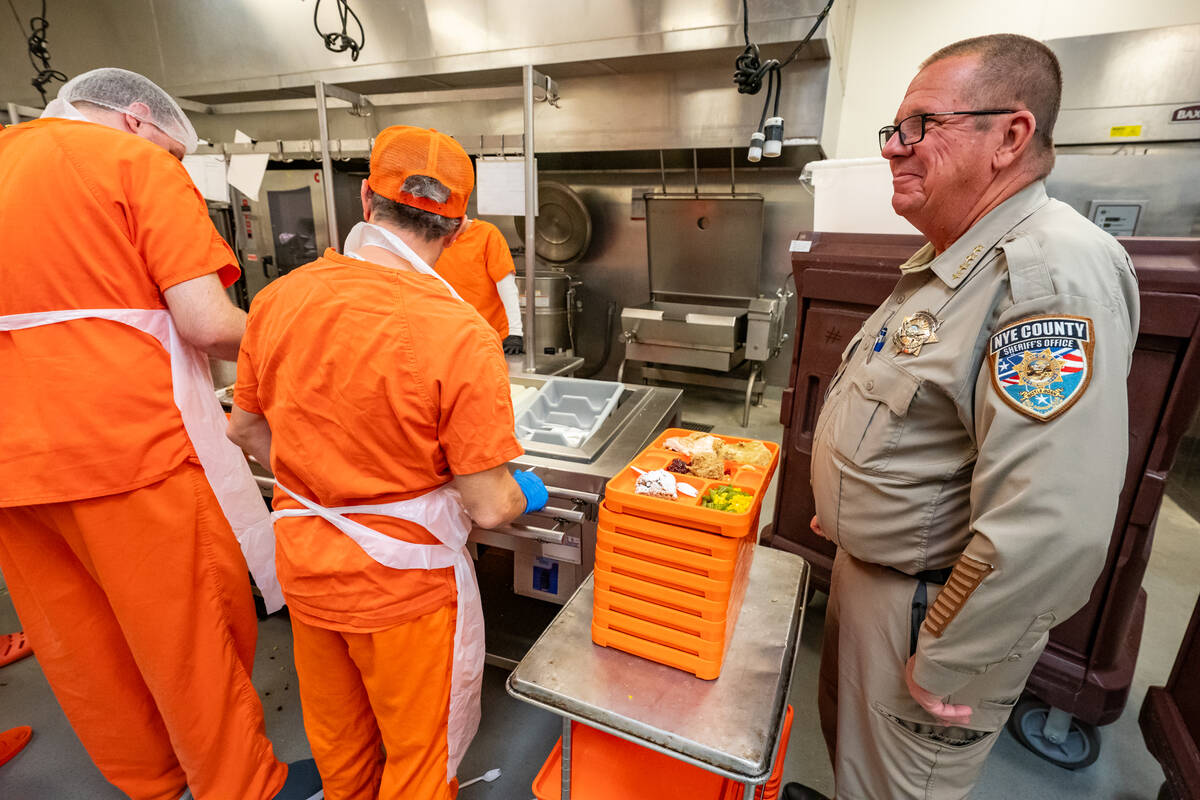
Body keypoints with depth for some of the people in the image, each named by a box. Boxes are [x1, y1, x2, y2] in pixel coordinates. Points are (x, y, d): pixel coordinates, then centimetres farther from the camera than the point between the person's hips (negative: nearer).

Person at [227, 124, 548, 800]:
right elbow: (490, 507, -23)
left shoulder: (280, 297, -10)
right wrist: (527, 492, 0)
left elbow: (247, 429, 5)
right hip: (403, 589, -5)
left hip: (305, 567, 6)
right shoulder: (461, 334, -28)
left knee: (338, 742, 32)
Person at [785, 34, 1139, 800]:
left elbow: (1051, 528, -32)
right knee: (847, 731, 30)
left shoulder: (1053, 276, -27)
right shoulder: (948, 260, 6)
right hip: (871, 565, 9)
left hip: (930, 602, -8)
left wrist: (944, 662, -22)